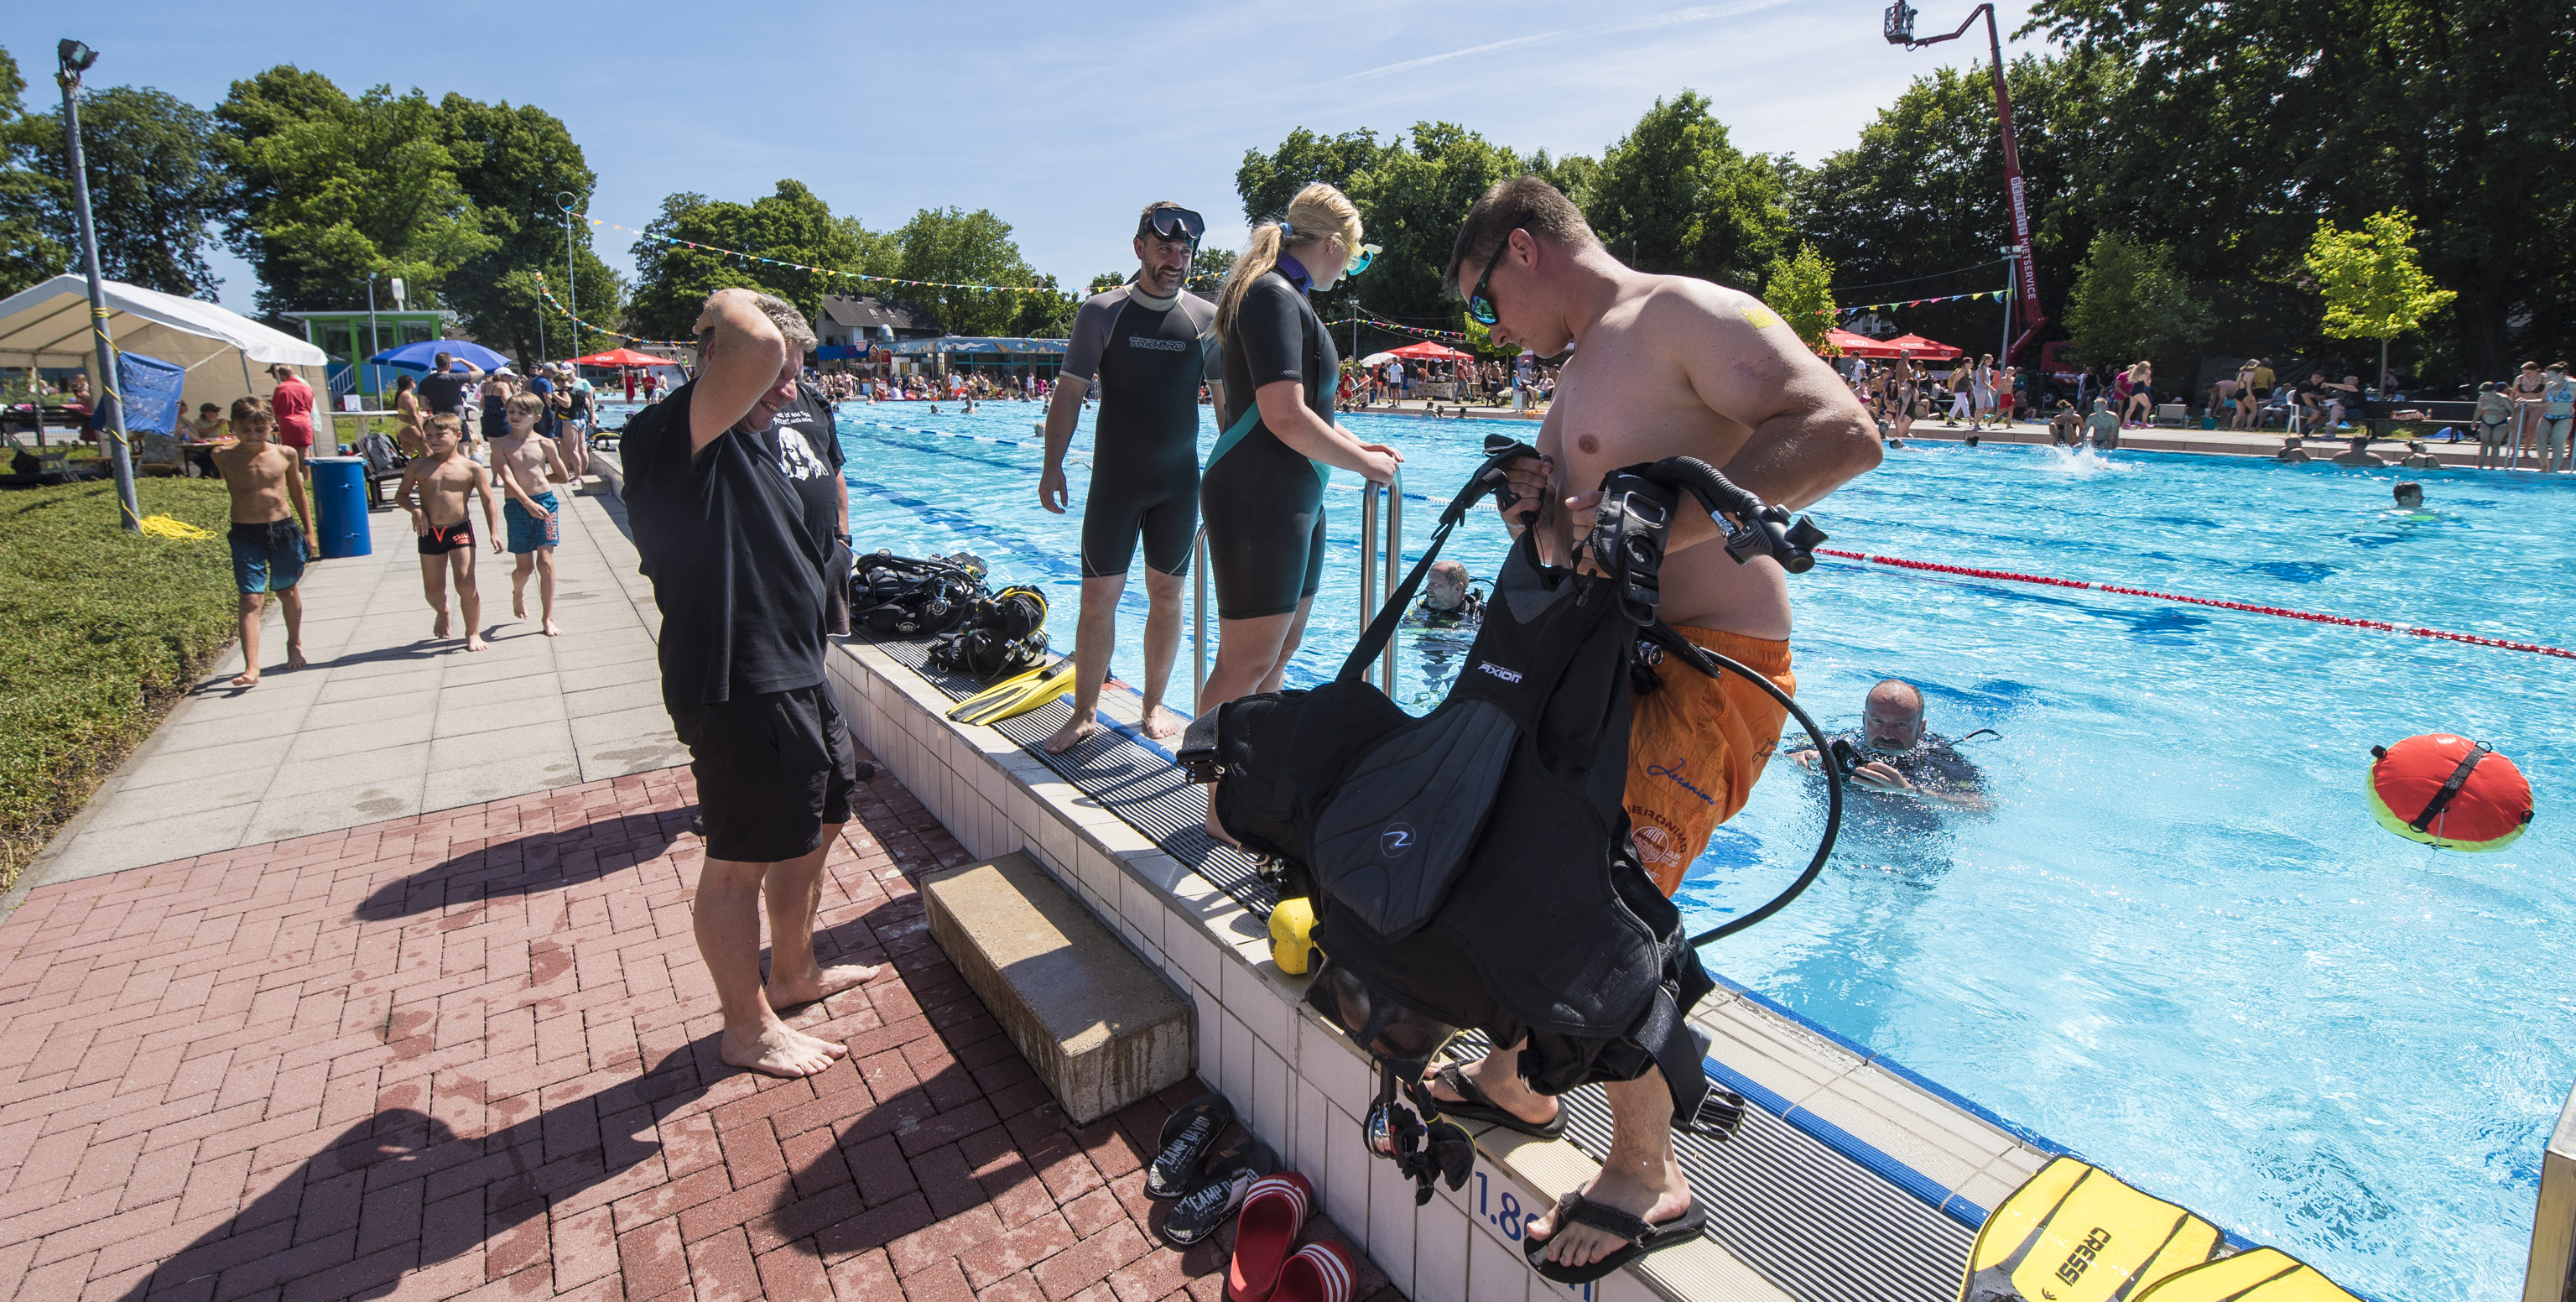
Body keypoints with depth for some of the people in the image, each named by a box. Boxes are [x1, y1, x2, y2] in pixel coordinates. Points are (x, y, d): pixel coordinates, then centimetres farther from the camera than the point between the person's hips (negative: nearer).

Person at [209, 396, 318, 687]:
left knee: (287, 591, 18)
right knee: (251, 600, -9)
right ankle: (251, 667, -13)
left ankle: (295, 644, 40)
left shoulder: (286, 454, 0)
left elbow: (298, 493, 11)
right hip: (246, 535, -1)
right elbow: (231, 486, 16)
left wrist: (309, 531, 13)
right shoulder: (224, 456, -4)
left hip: (284, 529, 1)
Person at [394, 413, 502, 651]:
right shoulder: (418, 467, 5)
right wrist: (415, 510, -6)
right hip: (429, 533, 3)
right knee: (433, 590, 9)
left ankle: (473, 633, 8)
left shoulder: (471, 468, -2)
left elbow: (488, 501, -1)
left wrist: (494, 533, -9)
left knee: (465, 584, -9)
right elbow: (401, 494, 15)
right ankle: (442, 612, 44)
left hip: (460, 530, -3)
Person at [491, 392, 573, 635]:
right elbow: (508, 479, -13)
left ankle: (547, 617, 3)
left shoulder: (544, 444, 2)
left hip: (546, 502, 0)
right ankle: (518, 593, 40)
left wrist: (536, 479, 9)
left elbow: (563, 477, 13)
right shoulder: (500, 444, -2)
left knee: (545, 561, -6)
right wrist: (529, 503, -23)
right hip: (516, 506, 0)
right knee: (524, 567, 4)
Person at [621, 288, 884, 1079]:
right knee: (741, 861, 4)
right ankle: (748, 1028, 22)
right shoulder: (675, 434, -17)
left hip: (792, 675, 11)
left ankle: (793, 972, 43)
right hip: (740, 686, -11)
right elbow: (756, 346, -33)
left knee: (821, 817, 24)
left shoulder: (743, 446, 16)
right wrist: (731, 303, -15)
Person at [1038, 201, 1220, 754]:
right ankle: (1085, 713, 11)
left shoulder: (1207, 318, 3)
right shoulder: (1101, 312, -1)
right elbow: (1070, 392, 1)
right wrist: (1052, 465, -4)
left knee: (1167, 594, 8)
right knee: (1098, 595, -1)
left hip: (1180, 483, 2)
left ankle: (1155, 705, 23)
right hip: (1114, 481, -1)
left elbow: (1229, 402, 7)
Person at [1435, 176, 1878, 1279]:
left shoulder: (1685, 314, -11)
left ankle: (1645, 1171, 6)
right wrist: (1542, 511, -6)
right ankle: (1510, 1078, 35)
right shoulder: (1582, 370, 19)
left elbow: (1841, 435, -26)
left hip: (1708, 672, -10)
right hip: (1610, 656, 10)